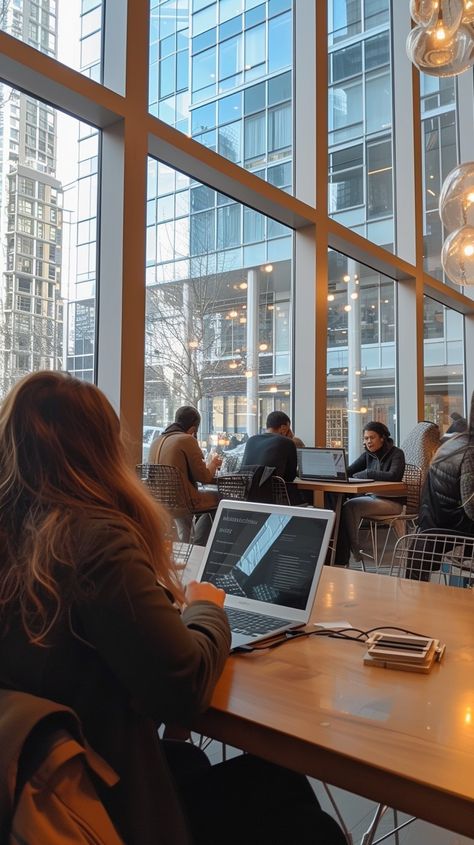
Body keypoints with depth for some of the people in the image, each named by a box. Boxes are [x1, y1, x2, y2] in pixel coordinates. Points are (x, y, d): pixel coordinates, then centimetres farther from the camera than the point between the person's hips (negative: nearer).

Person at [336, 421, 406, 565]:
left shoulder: (396, 453, -6)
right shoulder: (368, 455, 12)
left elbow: (393, 476, -24)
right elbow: (349, 471, 7)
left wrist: (366, 474, -17)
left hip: (391, 501, -6)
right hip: (372, 497, 6)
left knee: (351, 506, -27)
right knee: (340, 506, -21)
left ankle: (355, 549, -10)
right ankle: (340, 559, -23)